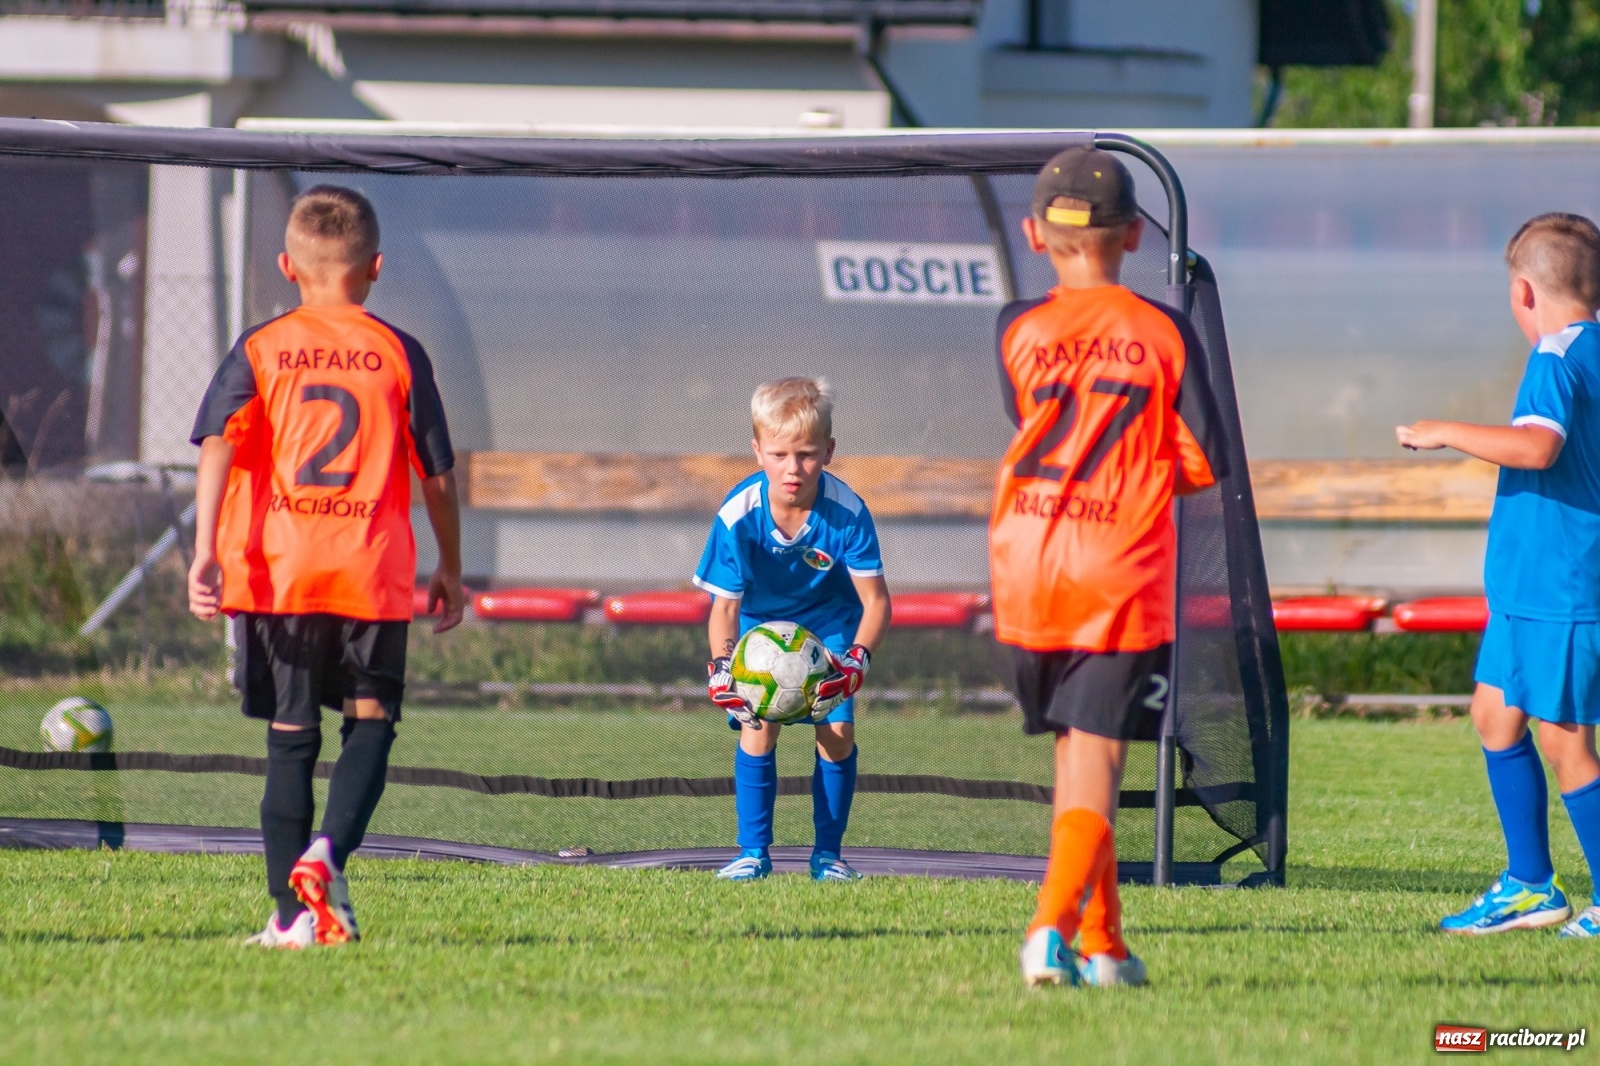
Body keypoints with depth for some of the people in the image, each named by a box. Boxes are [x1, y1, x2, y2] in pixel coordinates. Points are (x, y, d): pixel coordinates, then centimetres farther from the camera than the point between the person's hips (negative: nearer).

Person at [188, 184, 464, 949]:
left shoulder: (260, 350, 4)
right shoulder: (399, 354, 4)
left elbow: (217, 447, -8)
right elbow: (438, 472, 7)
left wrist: (206, 550, -14)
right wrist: (450, 571, 18)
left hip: (276, 571, 1)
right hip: (374, 572, -1)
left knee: (291, 735, 9)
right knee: (370, 720, 11)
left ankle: (295, 913, 9)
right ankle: (328, 851, -15)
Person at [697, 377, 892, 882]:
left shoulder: (847, 513, -30)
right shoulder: (739, 515, -29)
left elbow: (875, 600, -23)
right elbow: (725, 604, -20)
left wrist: (858, 658, -41)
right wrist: (721, 664, -37)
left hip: (829, 623, 0)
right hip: (760, 621, 0)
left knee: (837, 728, -11)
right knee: (757, 724, -14)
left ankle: (828, 852, 4)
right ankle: (754, 851, -2)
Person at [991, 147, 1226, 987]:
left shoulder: (1016, 330, 1)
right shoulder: (1164, 334, -1)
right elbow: (1202, 462, 0)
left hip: (1030, 569, 2)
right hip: (1124, 576, -2)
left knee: (1071, 757, 16)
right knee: (1096, 760, -4)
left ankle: (1102, 944, 20)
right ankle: (1055, 922, -25)